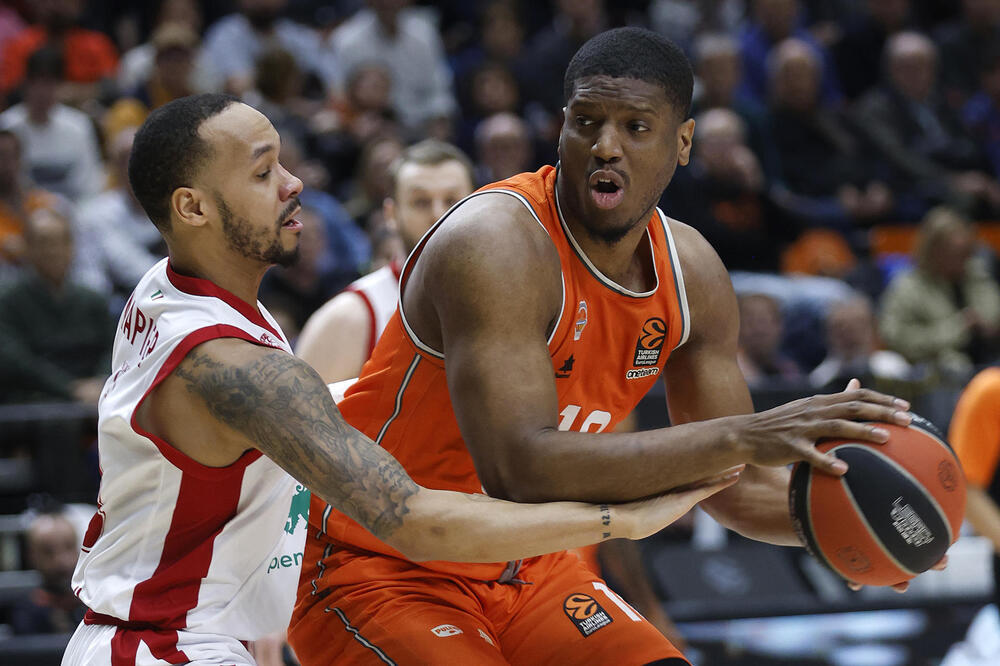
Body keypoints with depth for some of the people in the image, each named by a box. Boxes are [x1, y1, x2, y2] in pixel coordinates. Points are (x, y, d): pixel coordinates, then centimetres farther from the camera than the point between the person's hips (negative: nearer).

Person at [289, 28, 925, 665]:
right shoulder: (494, 246, -26)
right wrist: (741, 436, -42)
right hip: (376, 572, -8)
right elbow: (520, 469, -39)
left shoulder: (692, 273, -2)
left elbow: (735, 487, 7)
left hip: (526, 569, 8)